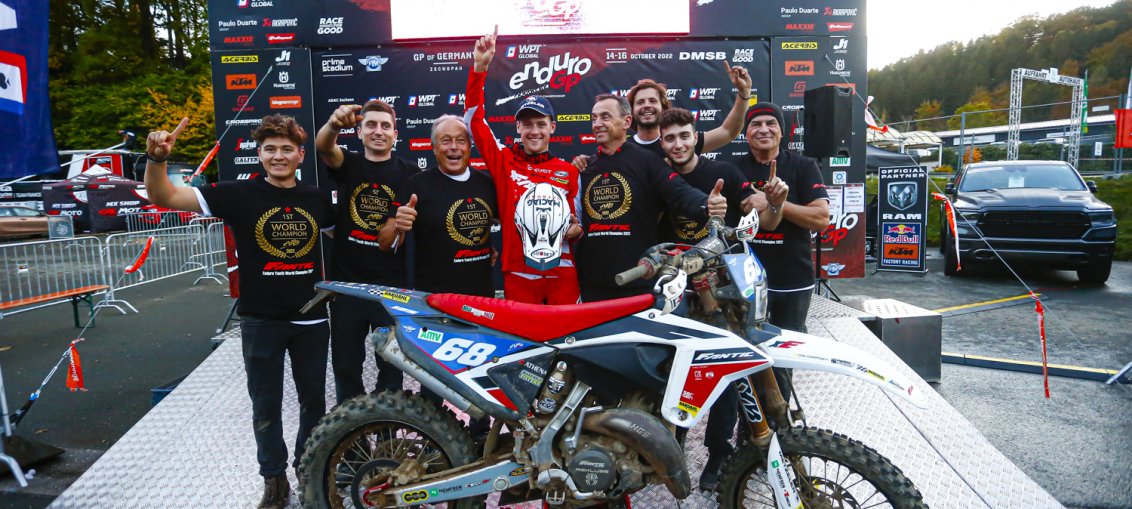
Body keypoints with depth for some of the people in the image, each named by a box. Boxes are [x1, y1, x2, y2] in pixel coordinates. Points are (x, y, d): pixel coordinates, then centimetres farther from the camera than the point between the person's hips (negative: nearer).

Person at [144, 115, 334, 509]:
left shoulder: (317, 199, 3)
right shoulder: (239, 194, -7)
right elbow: (163, 196, -11)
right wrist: (157, 158, -31)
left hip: (312, 319, 3)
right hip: (261, 320, -2)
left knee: (314, 399, 15)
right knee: (266, 406, 10)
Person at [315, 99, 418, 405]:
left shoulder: (409, 174, 1)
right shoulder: (347, 164, 4)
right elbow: (323, 146, -18)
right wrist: (334, 124, -42)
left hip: (393, 285, -1)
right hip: (347, 282, 1)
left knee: (391, 364, 10)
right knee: (345, 365, 11)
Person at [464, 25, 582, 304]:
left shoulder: (569, 171, 5)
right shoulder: (504, 161, 3)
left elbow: (578, 218, 13)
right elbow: (474, 119, -2)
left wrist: (577, 228, -11)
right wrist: (480, 66, -10)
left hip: (561, 274, 0)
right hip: (518, 274, 0)